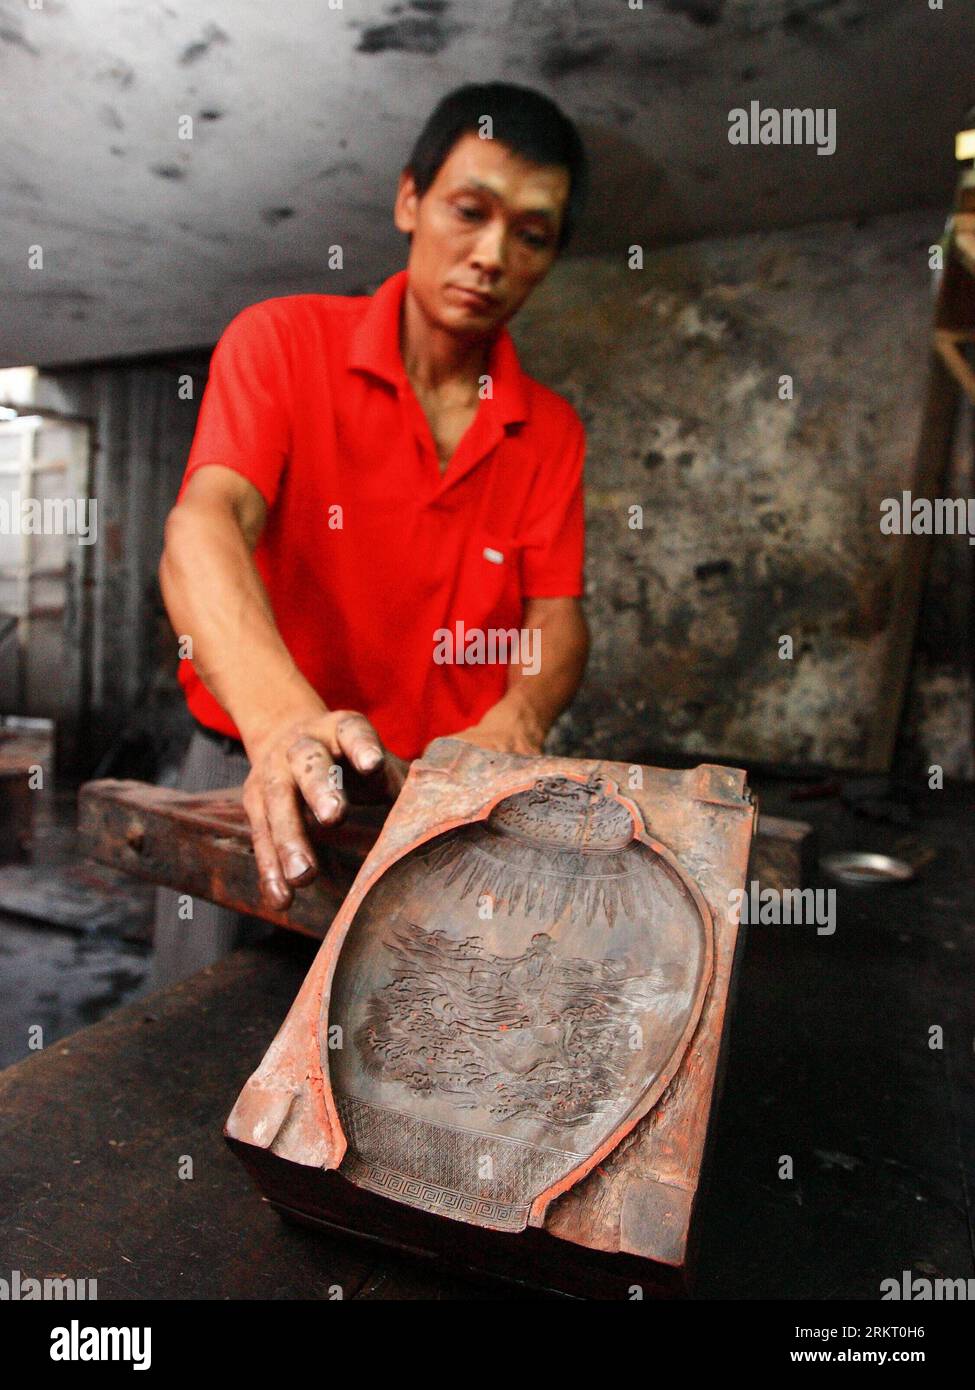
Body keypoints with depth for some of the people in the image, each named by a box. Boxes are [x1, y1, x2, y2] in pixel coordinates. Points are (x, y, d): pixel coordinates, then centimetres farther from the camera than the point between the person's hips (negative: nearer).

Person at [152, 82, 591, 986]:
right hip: (261, 790, -2)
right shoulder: (283, 342, -5)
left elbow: (557, 615, -4)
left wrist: (513, 724, -27)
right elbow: (205, 526, -22)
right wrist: (283, 718, -41)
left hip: (446, 805, 3)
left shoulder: (550, 430, 6)